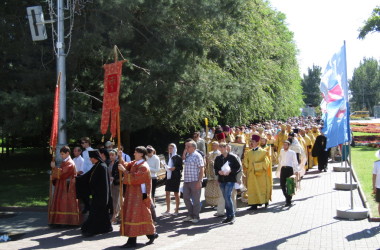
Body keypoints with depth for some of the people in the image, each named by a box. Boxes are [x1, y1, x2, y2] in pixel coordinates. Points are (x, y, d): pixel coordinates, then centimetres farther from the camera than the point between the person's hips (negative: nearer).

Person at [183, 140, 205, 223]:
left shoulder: (197, 156, -10)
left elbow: (201, 169, -14)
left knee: (196, 200, 1)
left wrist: (199, 181, -18)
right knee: (186, 198, 10)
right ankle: (190, 215, 24)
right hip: (186, 181, 8)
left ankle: (196, 217, 11)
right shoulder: (187, 156, 15)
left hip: (195, 181, -8)